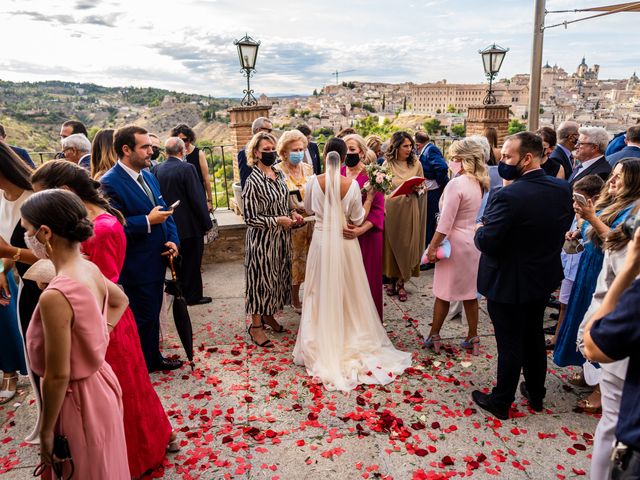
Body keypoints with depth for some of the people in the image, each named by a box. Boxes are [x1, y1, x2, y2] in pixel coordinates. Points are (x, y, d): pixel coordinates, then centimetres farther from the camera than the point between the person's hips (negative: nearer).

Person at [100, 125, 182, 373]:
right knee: (143, 317, 6)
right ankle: (141, 367, 25)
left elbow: (164, 211, 13)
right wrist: (147, 221, -22)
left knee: (152, 313, 21)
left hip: (156, 260, 8)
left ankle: (154, 357, 37)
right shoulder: (110, 182, -17)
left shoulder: (148, 176, 9)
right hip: (137, 266, -8)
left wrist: (173, 239, -1)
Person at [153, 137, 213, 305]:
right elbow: (197, 198, -18)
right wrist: (207, 222, -9)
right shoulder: (187, 168, -18)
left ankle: (179, 291, 33)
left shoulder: (157, 169, -1)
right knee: (192, 261, 7)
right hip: (190, 225, -6)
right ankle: (193, 296, 17)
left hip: (169, 224, 6)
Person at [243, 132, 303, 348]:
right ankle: (256, 325, 17)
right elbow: (250, 218, -17)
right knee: (261, 277, 2)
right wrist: (277, 220, -20)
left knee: (278, 276, 17)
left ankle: (268, 315, 36)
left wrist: (292, 213, 0)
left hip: (281, 237, 7)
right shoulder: (253, 181, -17)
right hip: (262, 239, -7)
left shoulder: (279, 174, 5)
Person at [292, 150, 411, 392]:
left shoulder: (314, 181, -9)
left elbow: (308, 207, 9)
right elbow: (358, 219, -3)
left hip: (322, 241, 0)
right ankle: (353, 341, 25)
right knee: (349, 293, 13)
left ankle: (322, 345, 20)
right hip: (345, 242, 0)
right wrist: (369, 198, 9)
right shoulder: (352, 184, -11)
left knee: (323, 293, 11)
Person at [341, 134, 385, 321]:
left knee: (366, 276, 3)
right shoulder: (338, 174, 5)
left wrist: (361, 229, -25)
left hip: (366, 234, -3)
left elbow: (378, 209, -12)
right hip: (343, 233, 4)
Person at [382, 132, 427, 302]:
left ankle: (401, 283, 14)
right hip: (391, 208, -1)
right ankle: (392, 280, 21)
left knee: (407, 245, 3)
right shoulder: (387, 164, 0)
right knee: (391, 244, 6)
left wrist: (416, 188, -10)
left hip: (410, 209, 1)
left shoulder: (416, 164, 4)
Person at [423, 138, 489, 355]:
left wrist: (432, 246, -15)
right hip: (473, 241, 8)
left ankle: (433, 336, 18)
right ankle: (473, 337, 23)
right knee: (469, 291, 15)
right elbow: (470, 214, 11)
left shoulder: (456, 184, -20)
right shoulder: (478, 183, 5)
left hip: (455, 242, -7)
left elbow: (445, 222, -21)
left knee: (443, 292, 6)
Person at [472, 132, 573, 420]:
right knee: (534, 337, 23)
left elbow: (486, 242, -28)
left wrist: (480, 230, -8)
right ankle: (535, 393, 42)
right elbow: (564, 227, 8)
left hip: (509, 283, -7)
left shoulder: (507, 196, -28)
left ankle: (500, 402, 26)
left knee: (510, 345, 8)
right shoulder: (562, 189, -5)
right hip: (544, 279, 7)